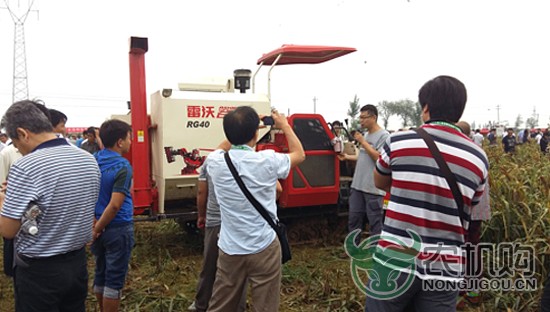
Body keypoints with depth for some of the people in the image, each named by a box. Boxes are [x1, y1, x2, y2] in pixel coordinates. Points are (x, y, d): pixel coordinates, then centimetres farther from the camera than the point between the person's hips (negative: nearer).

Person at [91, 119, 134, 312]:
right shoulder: (122, 166, -19)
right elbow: (115, 205, -25)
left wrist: (95, 225, 5)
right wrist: (98, 228, -13)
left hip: (99, 227, 7)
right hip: (118, 229, -7)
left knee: (100, 274, 20)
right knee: (114, 279, 5)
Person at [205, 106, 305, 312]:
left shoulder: (216, 163, -7)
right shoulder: (267, 161, -14)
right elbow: (300, 155, 7)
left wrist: (238, 129, 18)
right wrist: (284, 125, 16)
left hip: (230, 250, 3)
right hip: (264, 249, -3)